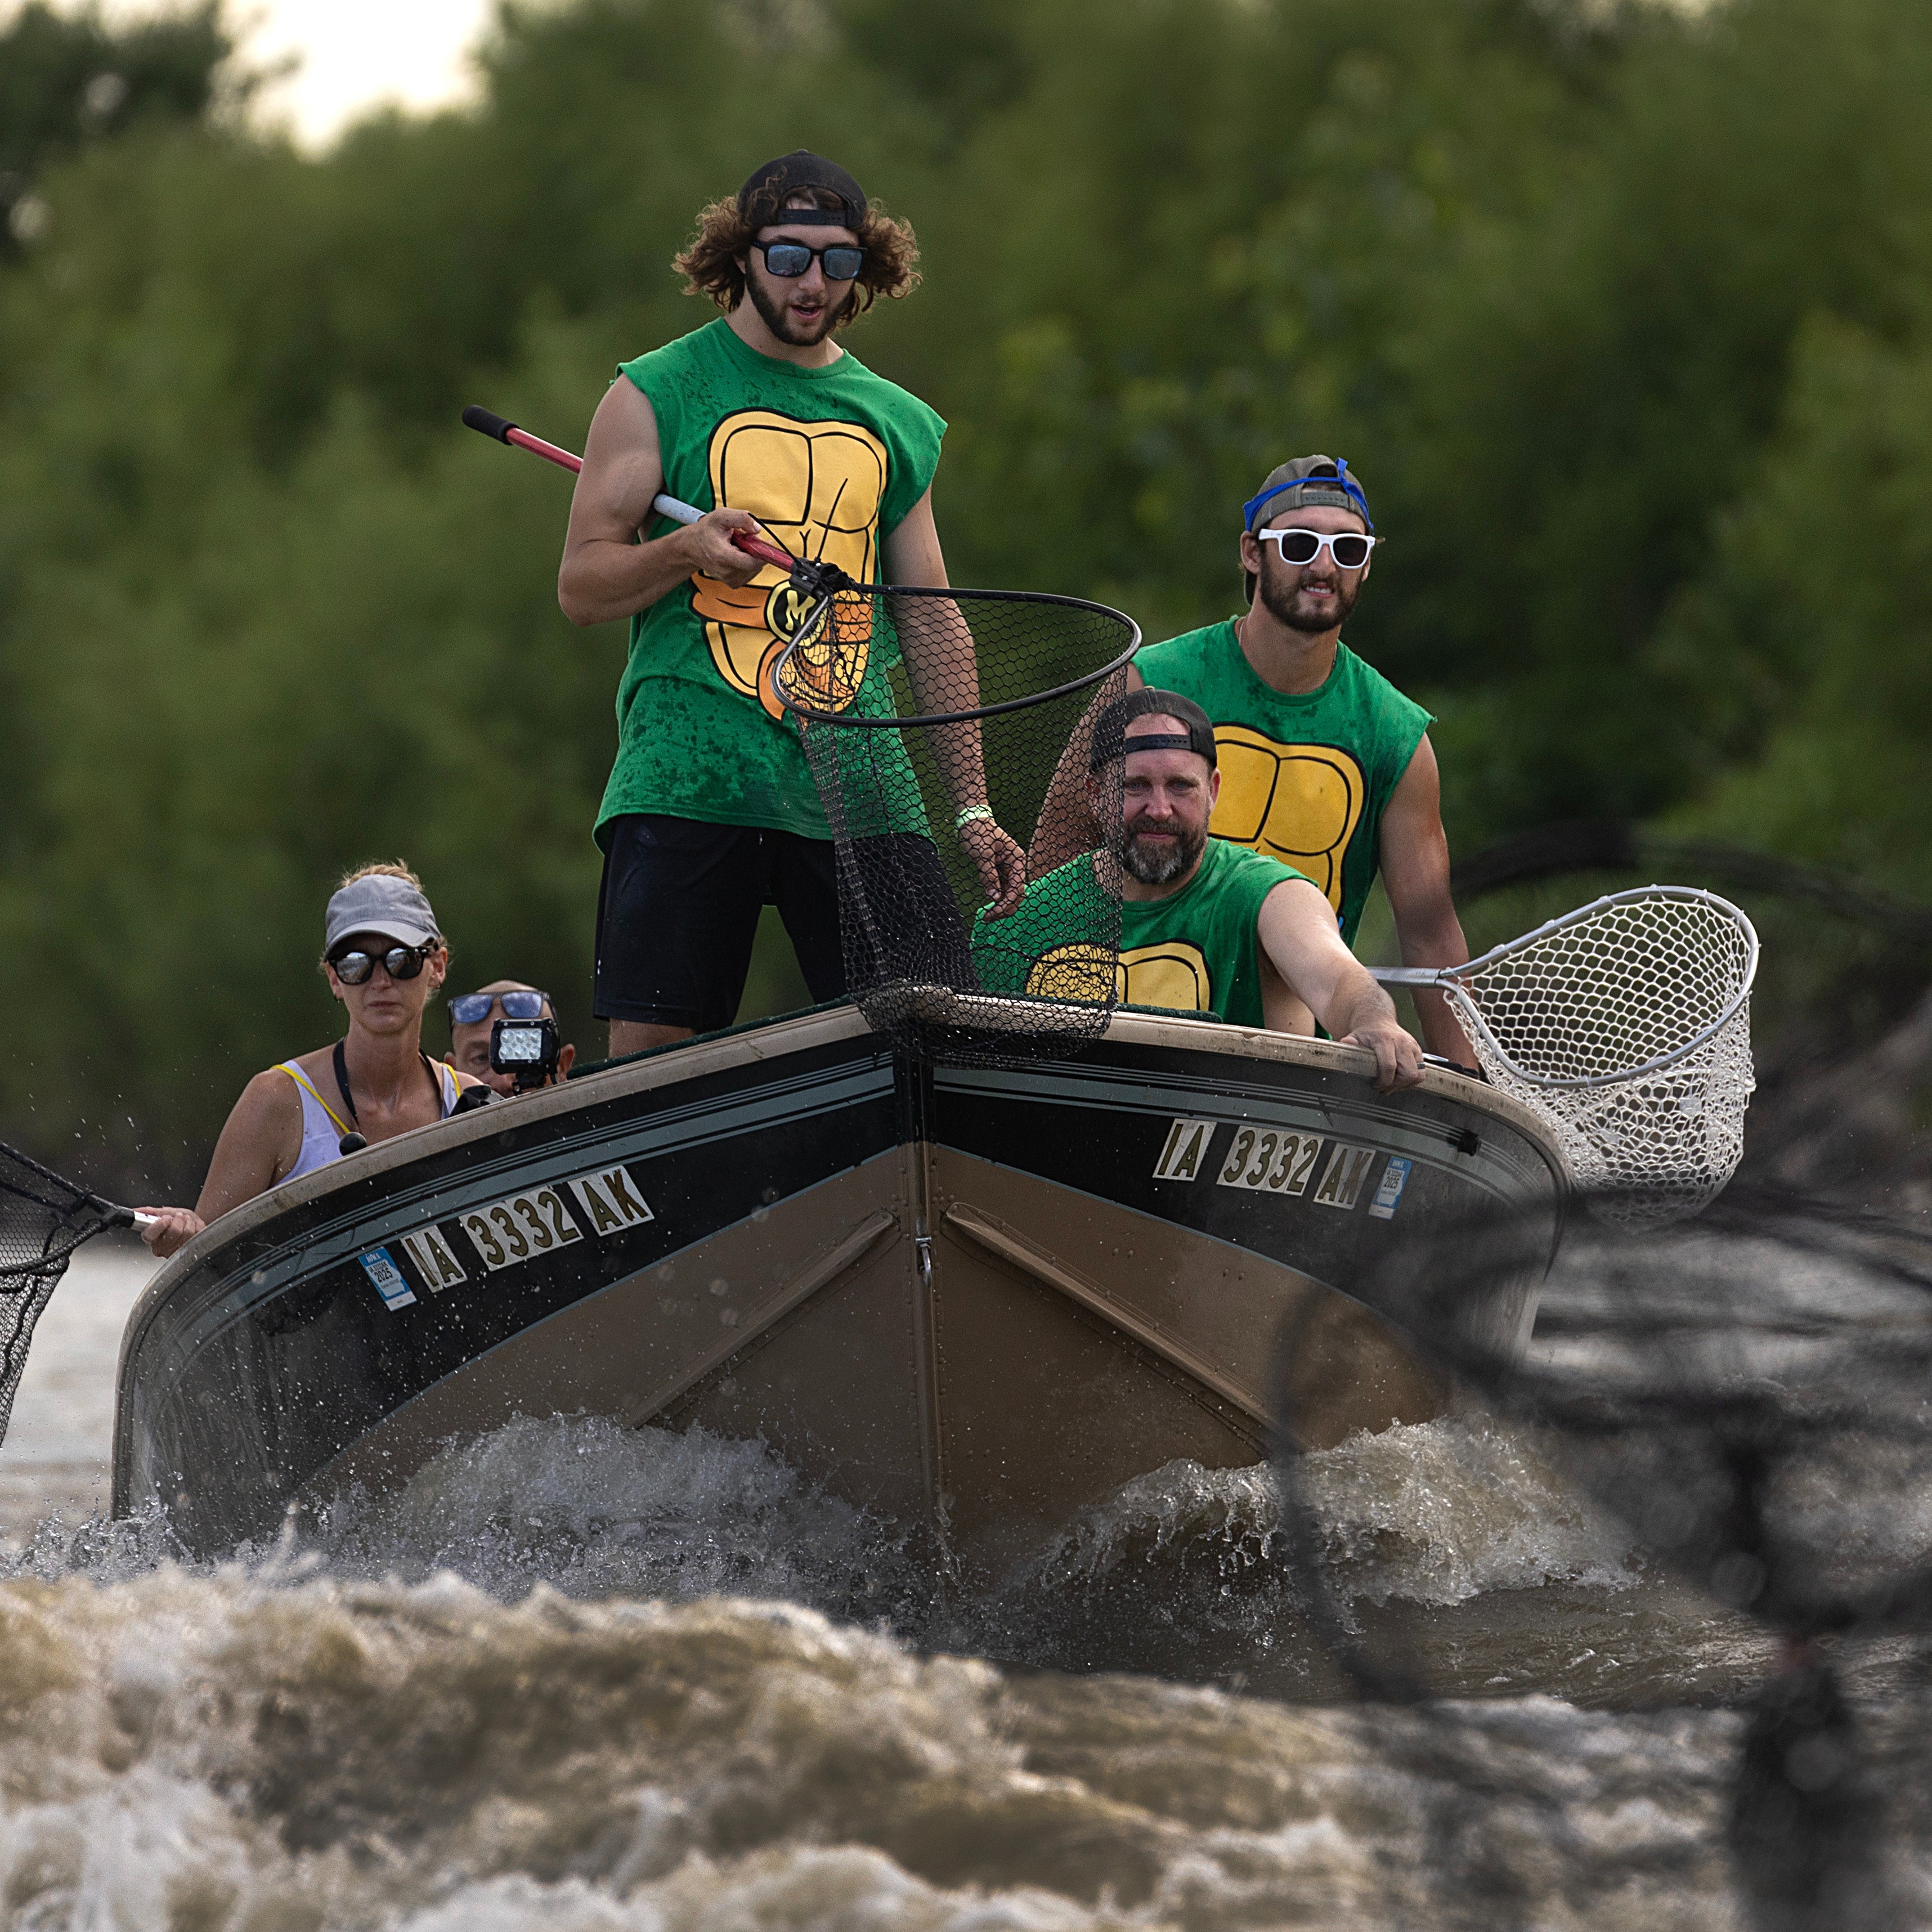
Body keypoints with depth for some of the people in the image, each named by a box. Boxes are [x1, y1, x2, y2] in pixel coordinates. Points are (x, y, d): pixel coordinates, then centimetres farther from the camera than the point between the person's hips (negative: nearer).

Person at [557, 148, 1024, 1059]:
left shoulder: (899, 426, 17)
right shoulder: (656, 395, 7)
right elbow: (580, 586, 4)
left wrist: (973, 808, 12)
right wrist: (685, 550, -17)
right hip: (686, 776, -3)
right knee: (648, 1054, -10)